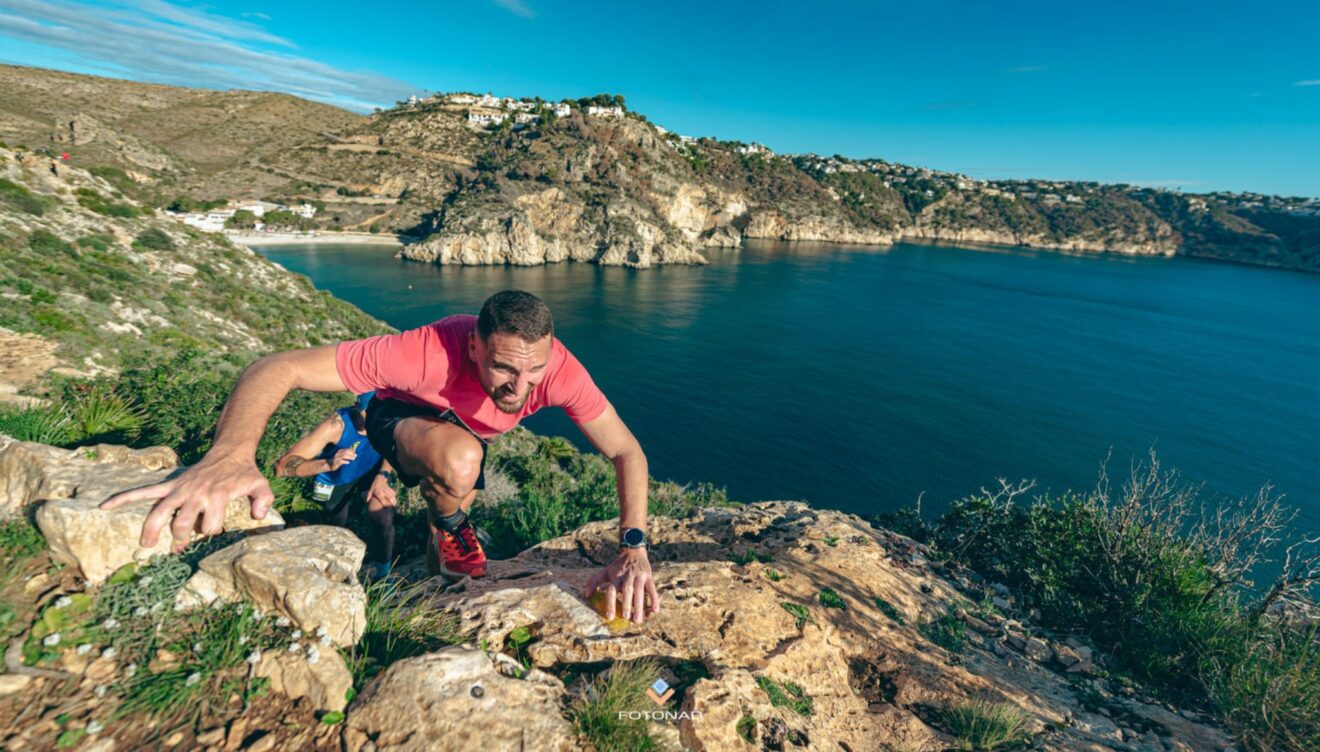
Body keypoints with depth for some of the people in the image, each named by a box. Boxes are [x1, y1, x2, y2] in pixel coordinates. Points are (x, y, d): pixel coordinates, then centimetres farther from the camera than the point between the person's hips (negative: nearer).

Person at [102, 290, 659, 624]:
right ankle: (448, 531, -3)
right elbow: (280, 368, -44)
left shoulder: (557, 367, -37)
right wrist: (231, 454, -64)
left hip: (468, 433, 4)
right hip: (401, 418, -4)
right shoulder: (431, 353, -45)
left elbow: (626, 451, -34)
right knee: (460, 461, -36)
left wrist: (633, 550, -47)